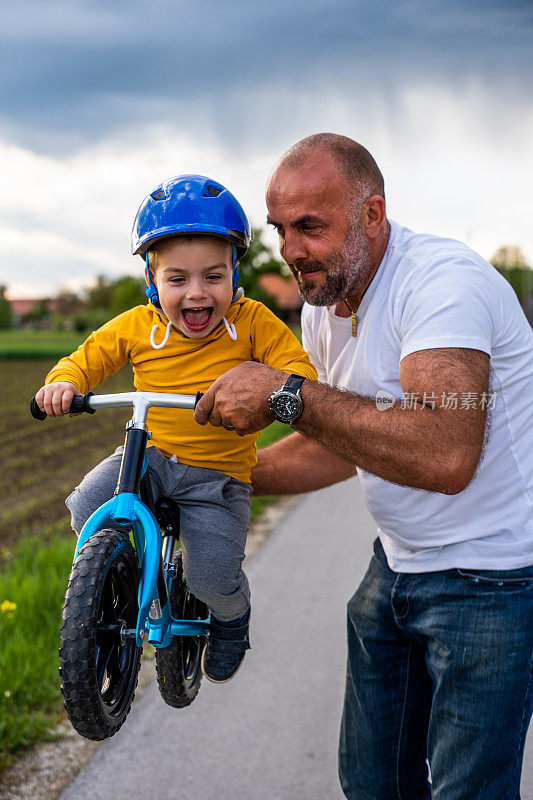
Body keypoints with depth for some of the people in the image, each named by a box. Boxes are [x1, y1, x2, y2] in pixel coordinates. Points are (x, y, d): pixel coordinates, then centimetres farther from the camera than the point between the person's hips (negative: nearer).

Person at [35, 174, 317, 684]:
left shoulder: (252, 322, -11)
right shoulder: (136, 327, -5)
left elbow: (299, 369, -17)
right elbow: (88, 358, 6)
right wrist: (64, 382, -17)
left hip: (218, 472, -2)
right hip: (151, 455, 2)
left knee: (212, 577, -12)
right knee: (88, 508, -23)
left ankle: (232, 616, 27)